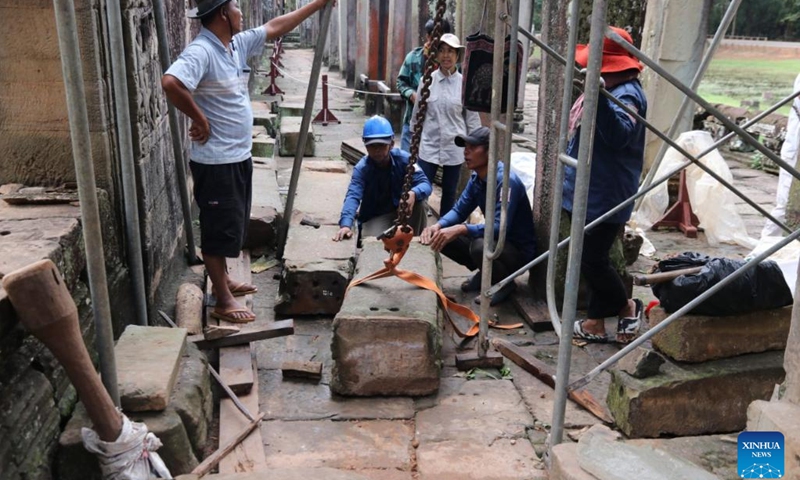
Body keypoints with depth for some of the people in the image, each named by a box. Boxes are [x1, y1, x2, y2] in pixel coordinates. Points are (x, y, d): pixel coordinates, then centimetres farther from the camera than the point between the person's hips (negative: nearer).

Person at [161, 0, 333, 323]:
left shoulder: (237, 44, 8)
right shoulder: (201, 52, -21)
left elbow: (275, 27, 17)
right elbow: (170, 82, -37)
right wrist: (199, 119, -24)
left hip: (238, 156, 9)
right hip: (215, 162, -9)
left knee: (232, 225, 21)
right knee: (219, 229, 1)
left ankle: (222, 280, 39)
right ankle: (223, 301, 12)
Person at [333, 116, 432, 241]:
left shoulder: (403, 158, -19)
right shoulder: (361, 168, -22)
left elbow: (425, 183, -25)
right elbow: (353, 196, -37)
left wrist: (413, 193, -51)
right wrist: (346, 224, -56)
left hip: (401, 210, 2)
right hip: (375, 218, -1)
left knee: (418, 200, -30)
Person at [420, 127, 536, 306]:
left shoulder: (506, 181, -26)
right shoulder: (476, 178, -1)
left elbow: (500, 227, -35)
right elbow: (459, 210, 3)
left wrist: (461, 229, -44)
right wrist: (438, 225, -18)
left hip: (519, 251, -8)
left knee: (480, 247, -37)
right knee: (441, 237, -4)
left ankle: (505, 283, -6)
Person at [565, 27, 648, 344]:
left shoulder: (626, 94, -20)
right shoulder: (607, 87, 12)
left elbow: (619, 136, -38)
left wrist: (601, 98, -47)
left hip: (604, 195, -10)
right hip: (588, 191, 10)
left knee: (593, 260, -3)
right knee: (591, 259, 15)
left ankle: (627, 307, 22)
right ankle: (597, 321, 26)